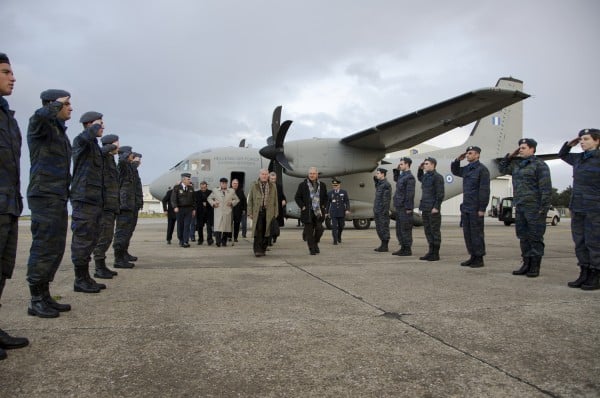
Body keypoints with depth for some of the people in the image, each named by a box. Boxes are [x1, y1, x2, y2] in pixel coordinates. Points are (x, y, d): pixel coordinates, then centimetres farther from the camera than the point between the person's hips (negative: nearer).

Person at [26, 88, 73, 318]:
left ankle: (45, 296, 18)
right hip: (44, 196, -9)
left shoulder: (60, 130, 22)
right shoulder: (41, 125, -5)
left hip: (59, 197, 9)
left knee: (56, 248, 10)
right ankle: (36, 301, 1)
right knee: (44, 248, -6)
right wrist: (57, 104, -11)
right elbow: (41, 115, -31)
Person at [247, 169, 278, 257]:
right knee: (258, 232, -8)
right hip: (257, 212, -1)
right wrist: (250, 213, 1)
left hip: (269, 213, 2)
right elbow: (250, 200, 8)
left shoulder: (273, 186, 11)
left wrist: (275, 213, 6)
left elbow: (275, 201, 11)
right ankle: (257, 250, -7)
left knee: (266, 232, 5)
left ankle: (263, 249, 16)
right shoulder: (254, 186, 8)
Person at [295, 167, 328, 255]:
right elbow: (297, 197, 4)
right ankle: (312, 248, 9)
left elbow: (325, 197, 20)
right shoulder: (302, 185, 2)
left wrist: (324, 206, 6)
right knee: (309, 231, -1)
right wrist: (302, 206, -6)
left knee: (319, 229, -7)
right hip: (307, 212, -2)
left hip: (318, 211, 2)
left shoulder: (322, 185, 10)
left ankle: (315, 243, 19)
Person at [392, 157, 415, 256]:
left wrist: (408, 208, -22)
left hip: (405, 208, -10)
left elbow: (410, 193, -19)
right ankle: (403, 248, 18)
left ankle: (408, 250, 1)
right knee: (399, 229, 12)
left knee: (405, 229, -5)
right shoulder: (402, 175, 14)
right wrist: (396, 170, 20)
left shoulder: (409, 177, -14)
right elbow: (396, 179, 37)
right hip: (399, 207, 10)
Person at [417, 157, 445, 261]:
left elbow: (440, 194, -15)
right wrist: (420, 169, 22)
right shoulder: (425, 176, 14)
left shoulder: (437, 176, -10)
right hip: (425, 209, 8)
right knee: (428, 231, 11)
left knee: (435, 231, -1)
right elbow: (419, 178, 39)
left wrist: (436, 207, -20)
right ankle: (431, 252, 19)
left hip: (433, 209, -8)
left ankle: (436, 254, 4)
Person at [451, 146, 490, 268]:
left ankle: (479, 259, 5)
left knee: (476, 233, -3)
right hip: (466, 207, 8)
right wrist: (457, 160, 13)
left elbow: (484, 190, -15)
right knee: (467, 233, 10)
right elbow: (455, 171, 32)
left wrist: (482, 209, -19)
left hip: (476, 208, -8)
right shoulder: (466, 169, 12)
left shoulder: (482, 169, -10)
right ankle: (473, 257, 19)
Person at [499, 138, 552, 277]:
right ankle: (526, 265, 17)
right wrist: (510, 156, 13)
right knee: (523, 237, 10)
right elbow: (502, 168, 28)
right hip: (520, 207, 8)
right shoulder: (517, 164, 14)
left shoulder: (539, 165, -8)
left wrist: (543, 207, -18)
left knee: (535, 238, -1)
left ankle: (535, 267, 5)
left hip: (534, 207, -8)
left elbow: (546, 187, -13)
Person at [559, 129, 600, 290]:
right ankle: (584, 275, 14)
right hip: (577, 208, 6)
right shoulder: (579, 159, 12)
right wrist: (569, 144, 14)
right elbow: (562, 155, 32)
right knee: (580, 243, 7)